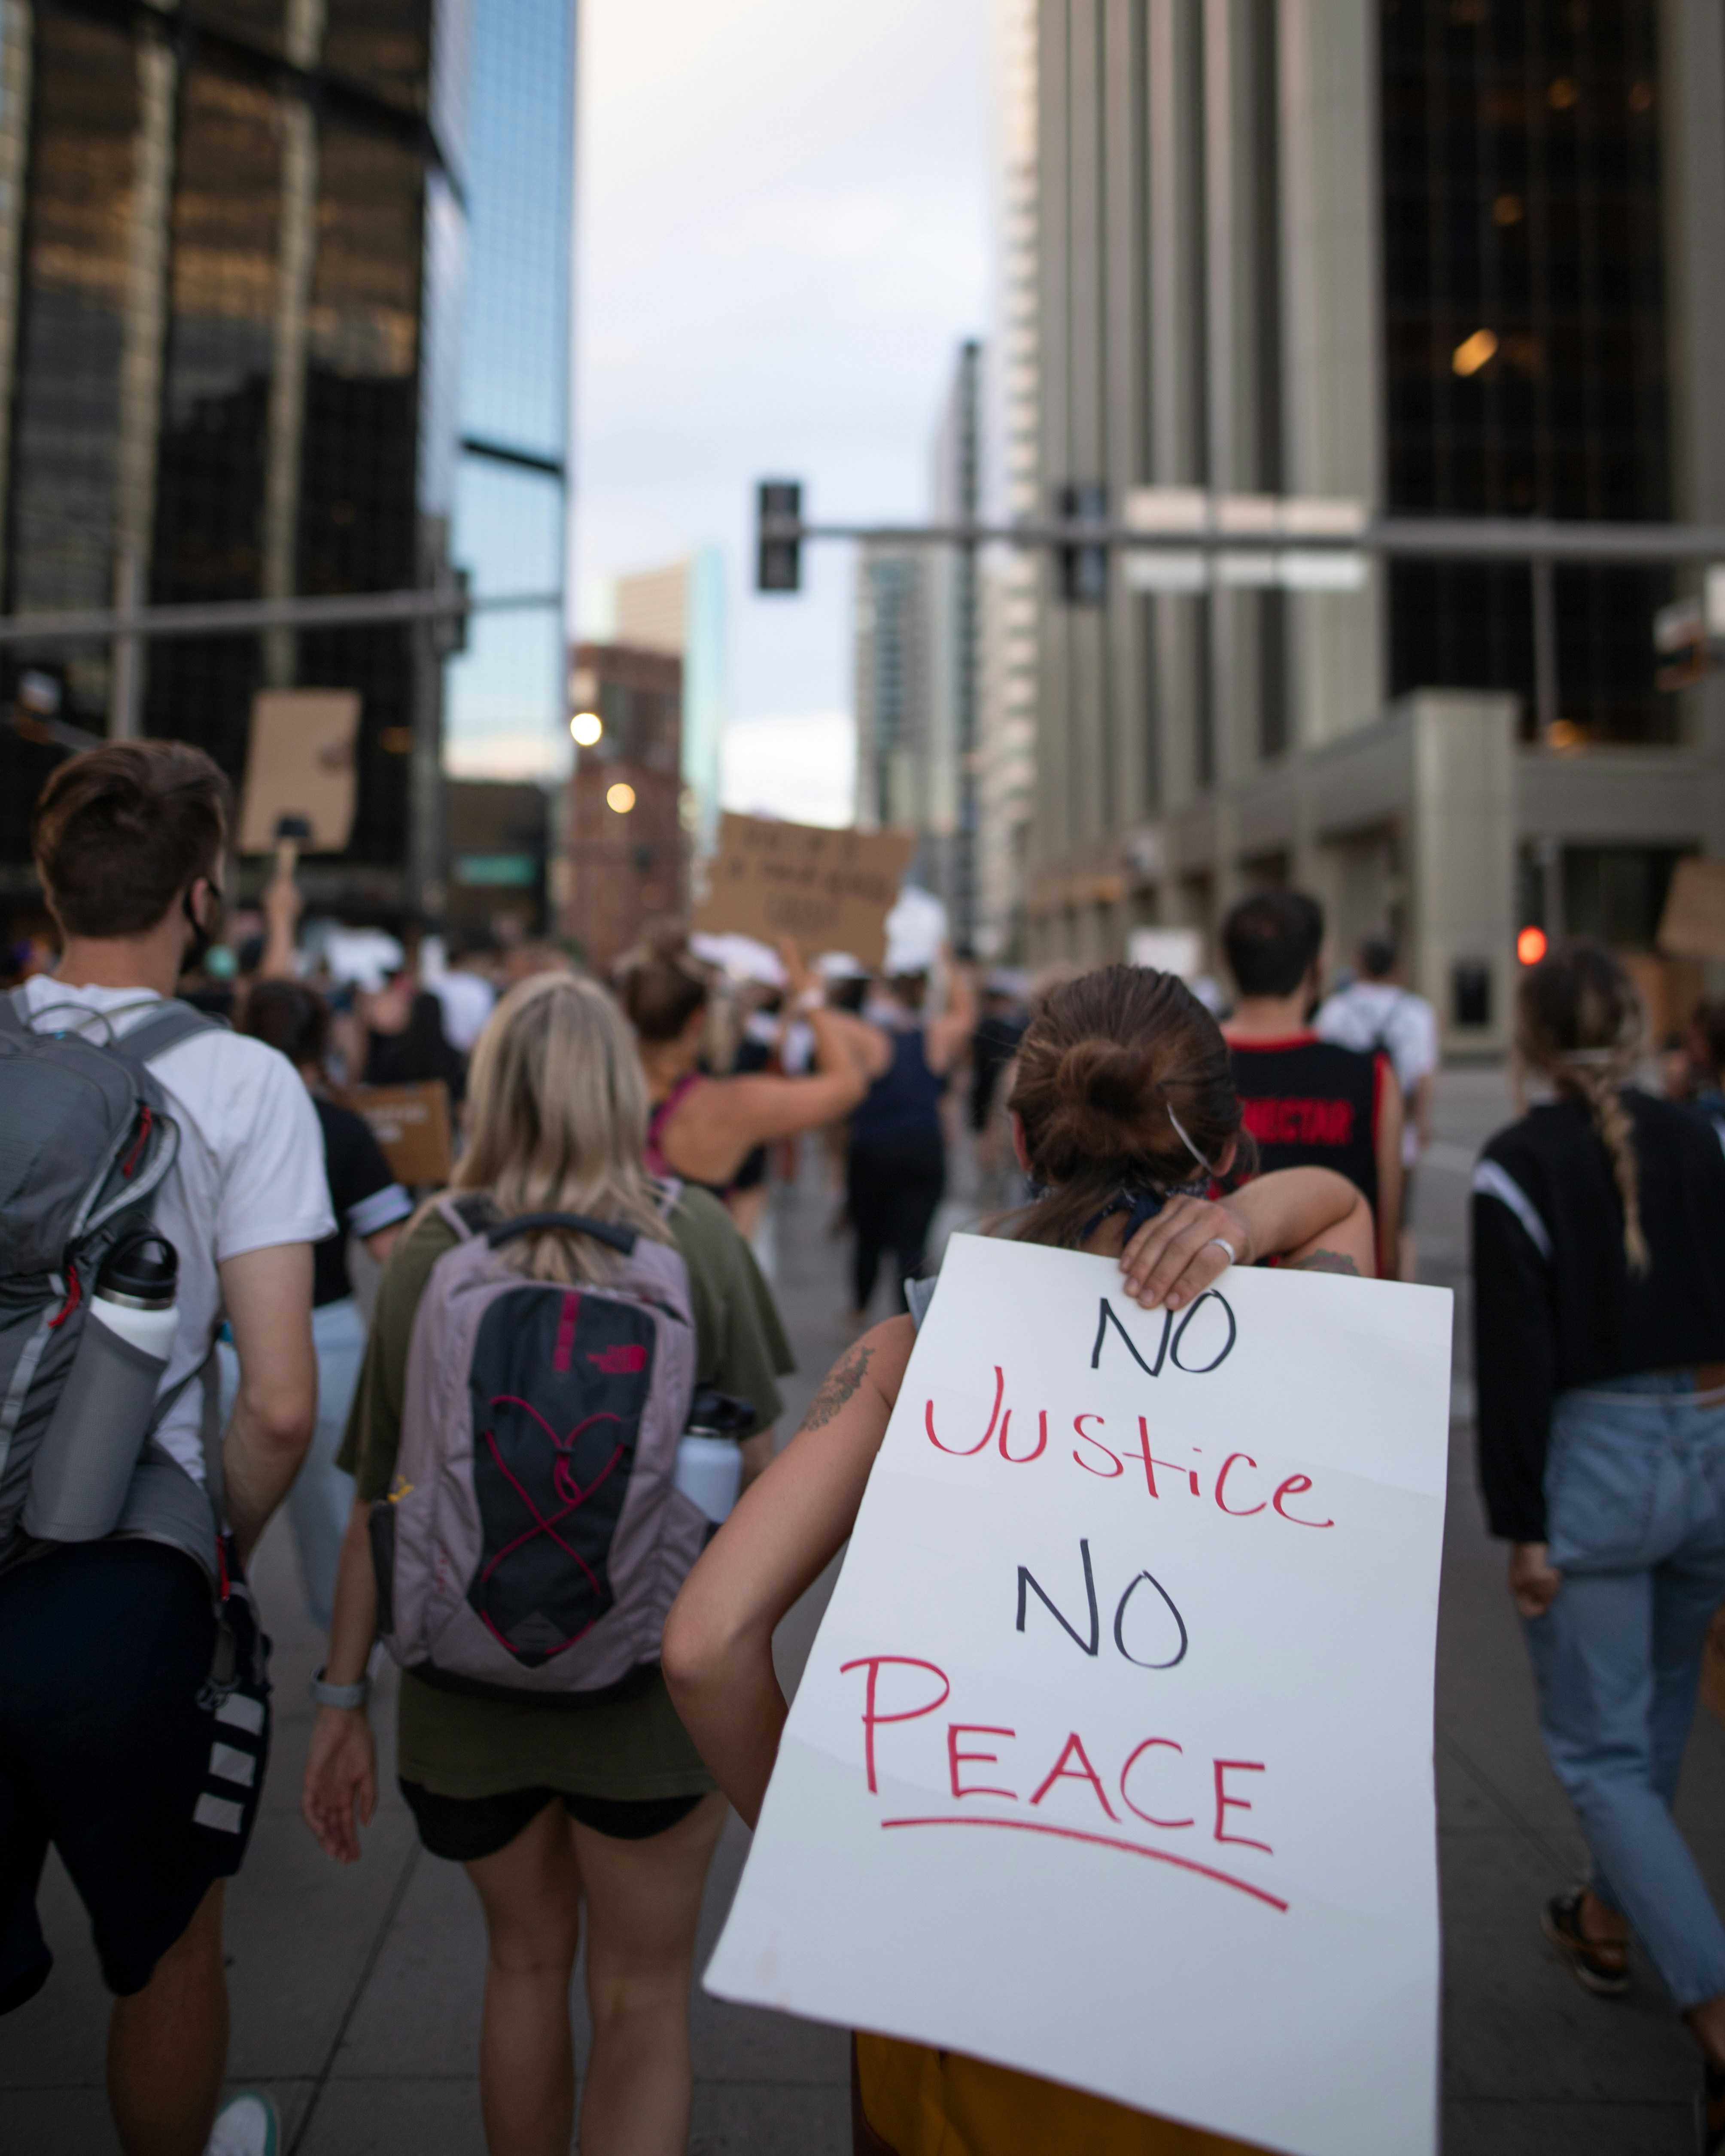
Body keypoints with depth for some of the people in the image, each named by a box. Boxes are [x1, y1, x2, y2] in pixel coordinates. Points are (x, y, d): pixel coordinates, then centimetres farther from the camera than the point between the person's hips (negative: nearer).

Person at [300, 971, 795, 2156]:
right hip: (647, 1692, -2)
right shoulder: (698, 1236, -13)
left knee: (526, 1962, 27)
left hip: (469, 1692, 2)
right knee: (642, 2001, 18)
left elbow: (376, 1509, -5)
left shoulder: (426, 1259, -10)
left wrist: (342, 1701, 6)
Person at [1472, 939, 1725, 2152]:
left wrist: (1521, 1527, -8)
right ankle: (1609, 1922, 43)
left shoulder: (1520, 1165, -11)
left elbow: (1517, 1355, -13)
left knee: (1599, 1750, 7)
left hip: (1597, 1461, -6)